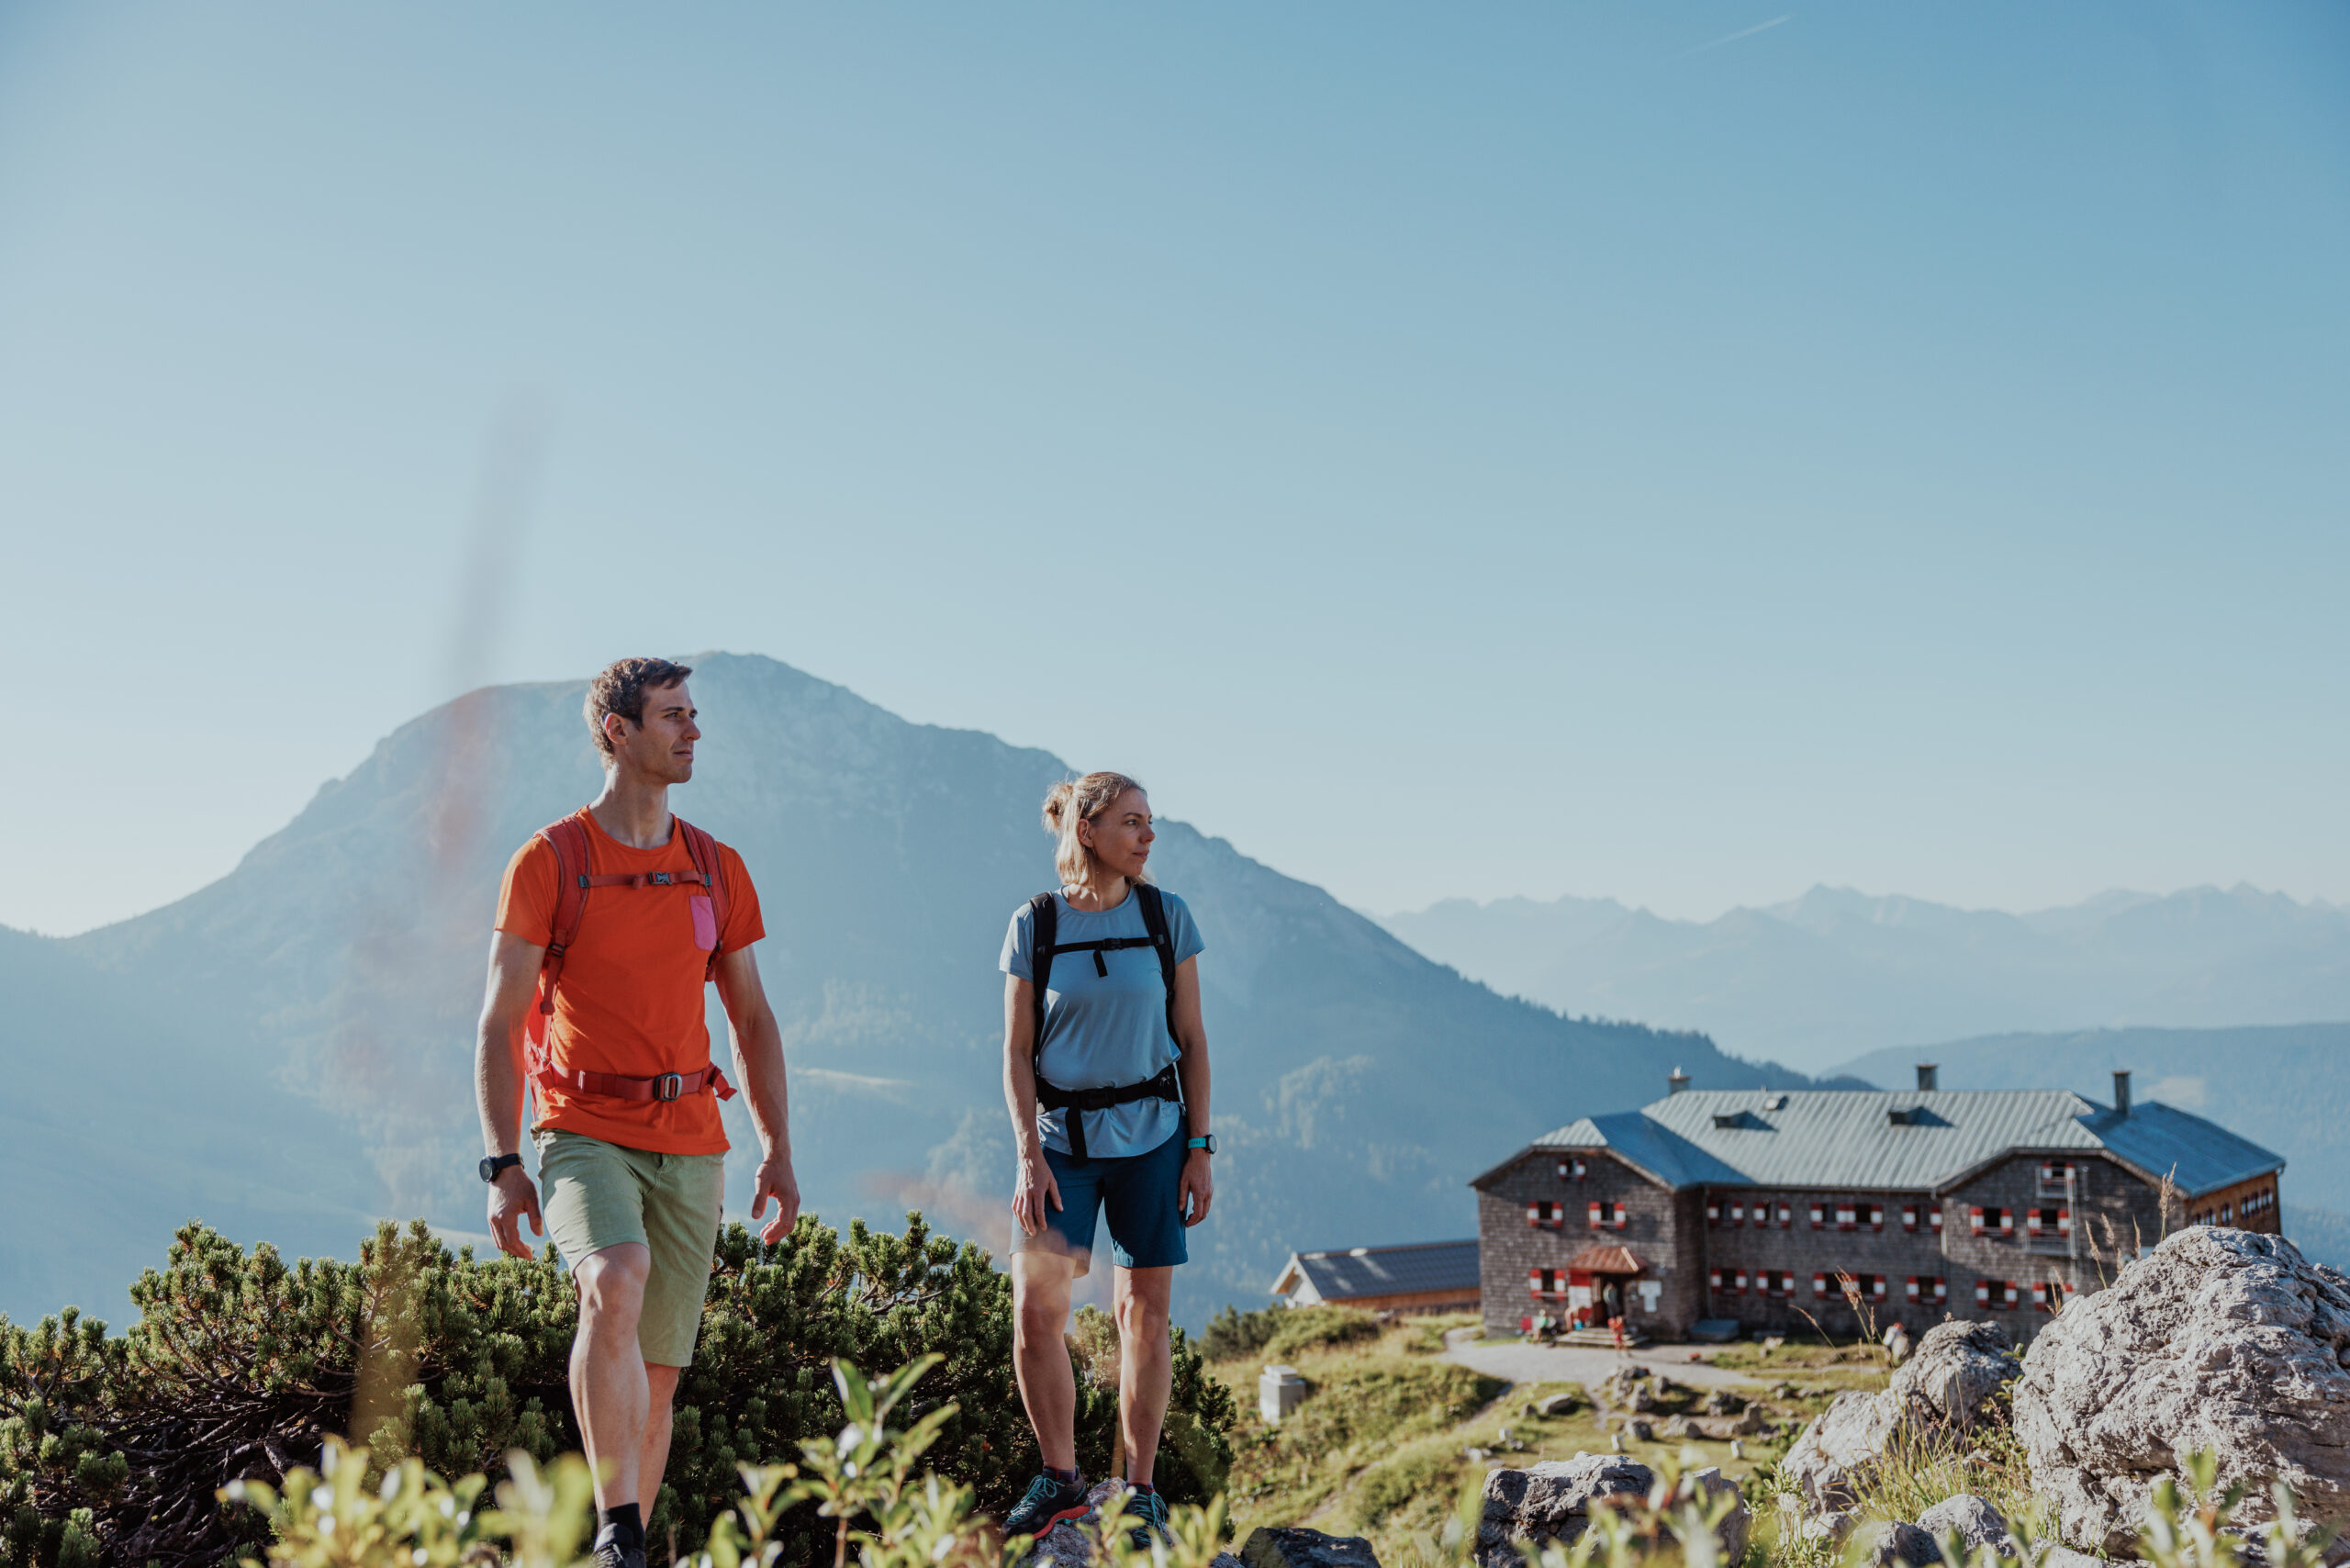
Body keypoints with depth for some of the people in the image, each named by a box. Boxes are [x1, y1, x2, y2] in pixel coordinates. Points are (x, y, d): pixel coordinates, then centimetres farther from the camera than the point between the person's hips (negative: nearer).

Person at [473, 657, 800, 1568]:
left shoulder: (716, 869, 10)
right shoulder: (548, 861, -3)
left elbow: (753, 1020, 14)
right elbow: (499, 1025, -3)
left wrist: (778, 1150, 7)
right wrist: (502, 1166, -10)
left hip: (690, 1144, 4)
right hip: (582, 1133, -4)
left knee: (657, 1373, 6)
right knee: (616, 1281, -31)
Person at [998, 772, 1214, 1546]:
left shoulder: (1166, 917, 2)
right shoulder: (1034, 924, -1)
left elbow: (1191, 1040, 5)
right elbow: (1017, 1052, 1)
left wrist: (1200, 1148, 0)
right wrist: (1029, 1156, -7)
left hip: (1150, 1135, 1)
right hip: (1061, 1137, 0)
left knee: (1144, 1312, 2)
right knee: (1034, 1309, -8)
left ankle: (1140, 1489, 15)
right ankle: (1060, 1479, 11)